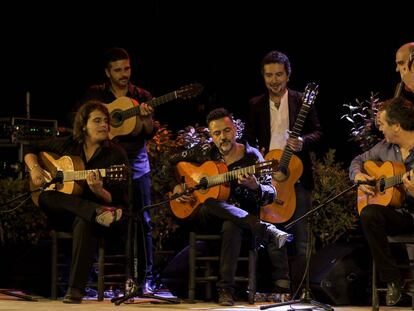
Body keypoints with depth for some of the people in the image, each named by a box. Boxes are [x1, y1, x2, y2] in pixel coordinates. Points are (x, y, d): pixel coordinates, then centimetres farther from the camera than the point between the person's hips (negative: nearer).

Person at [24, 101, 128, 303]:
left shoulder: (115, 155, -2)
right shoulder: (67, 145, 7)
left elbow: (117, 200, -7)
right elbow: (31, 150, 20)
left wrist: (98, 190, -28)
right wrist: (34, 168, -2)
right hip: (62, 213, 3)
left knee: (84, 223, -40)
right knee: (46, 197, -30)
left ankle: (76, 289, -41)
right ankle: (98, 212, -44)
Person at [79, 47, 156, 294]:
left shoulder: (142, 97, 7)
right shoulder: (95, 94, 8)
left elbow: (150, 133, -3)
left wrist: (146, 118, -25)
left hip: (136, 165, 0)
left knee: (143, 221, -3)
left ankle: (147, 278, -1)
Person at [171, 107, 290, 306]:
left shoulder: (251, 157, -3)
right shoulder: (205, 151, 4)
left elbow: (270, 195, -8)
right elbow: (173, 162, 17)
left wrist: (255, 187, -30)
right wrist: (175, 187, 0)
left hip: (242, 216, -2)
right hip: (205, 216, 2)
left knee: (231, 226, -41)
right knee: (210, 204, -37)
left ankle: (226, 290, -39)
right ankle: (268, 232, -40)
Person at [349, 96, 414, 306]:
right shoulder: (385, 147, 9)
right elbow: (359, 160, 25)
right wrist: (357, 175, 3)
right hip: (397, 215, 5)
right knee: (369, 214, -27)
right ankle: (392, 281, -19)